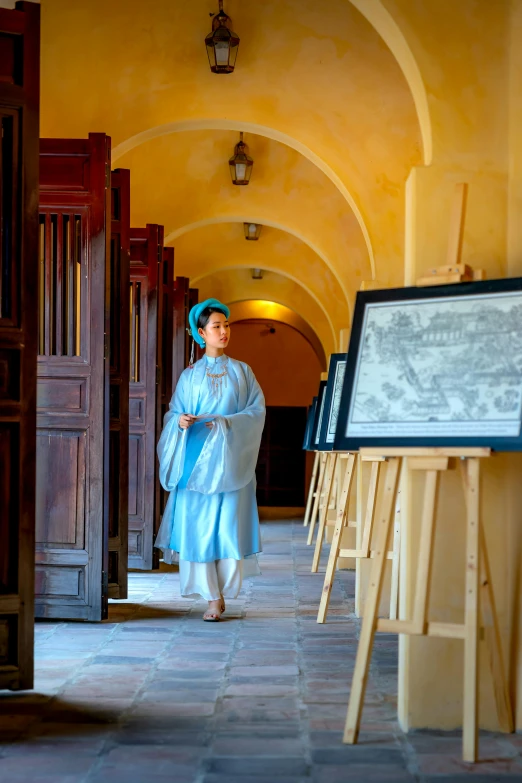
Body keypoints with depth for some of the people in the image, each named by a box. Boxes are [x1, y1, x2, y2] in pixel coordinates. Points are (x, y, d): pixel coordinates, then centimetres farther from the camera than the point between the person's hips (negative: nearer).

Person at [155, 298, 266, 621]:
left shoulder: (242, 372, 10)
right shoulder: (190, 375, 11)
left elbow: (257, 411, 2)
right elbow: (173, 414, 9)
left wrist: (225, 423, -13)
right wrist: (181, 421, -14)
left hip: (230, 459, 0)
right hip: (196, 459, 1)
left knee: (229, 524, -6)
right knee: (199, 525, -5)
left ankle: (223, 591, 5)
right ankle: (213, 597, 1)